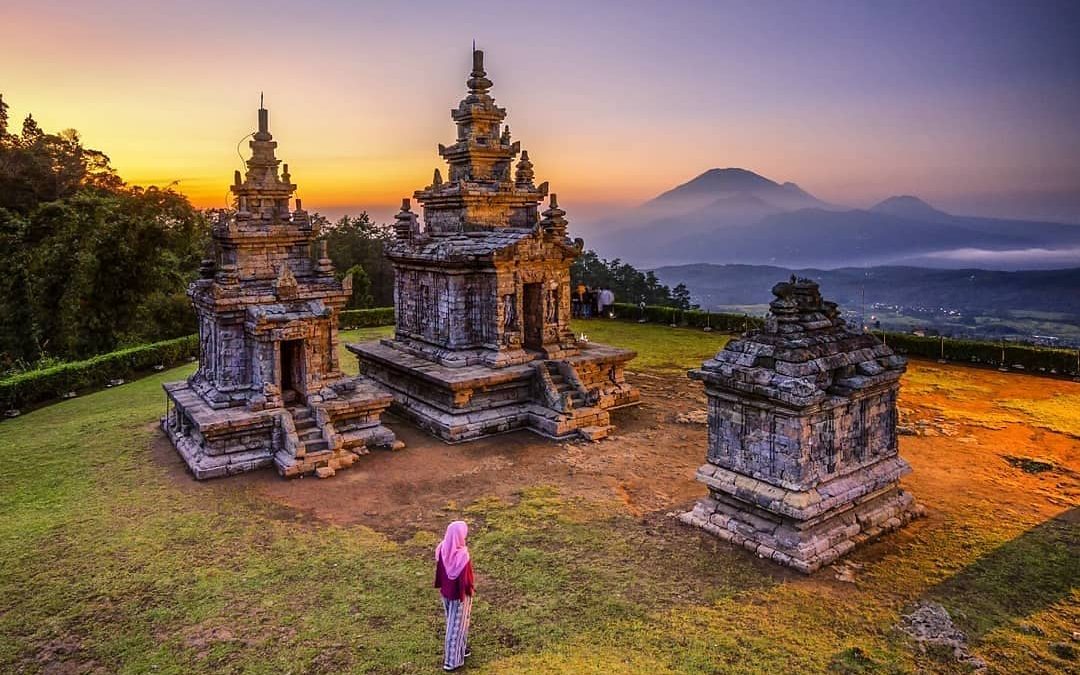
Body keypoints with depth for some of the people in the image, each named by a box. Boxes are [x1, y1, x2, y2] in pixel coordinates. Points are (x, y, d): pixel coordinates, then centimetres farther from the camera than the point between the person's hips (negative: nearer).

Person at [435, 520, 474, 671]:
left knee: (452, 622, 25)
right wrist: (469, 590, -3)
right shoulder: (462, 555, -32)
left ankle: (460, 649, 44)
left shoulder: (442, 549, -13)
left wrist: (442, 586, 15)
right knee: (456, 625, 9)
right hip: (460, 593, -6)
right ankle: (452, 661, 19)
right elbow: (465, 578, -22)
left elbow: (439, 571, 1)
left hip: (446, 592, 6)